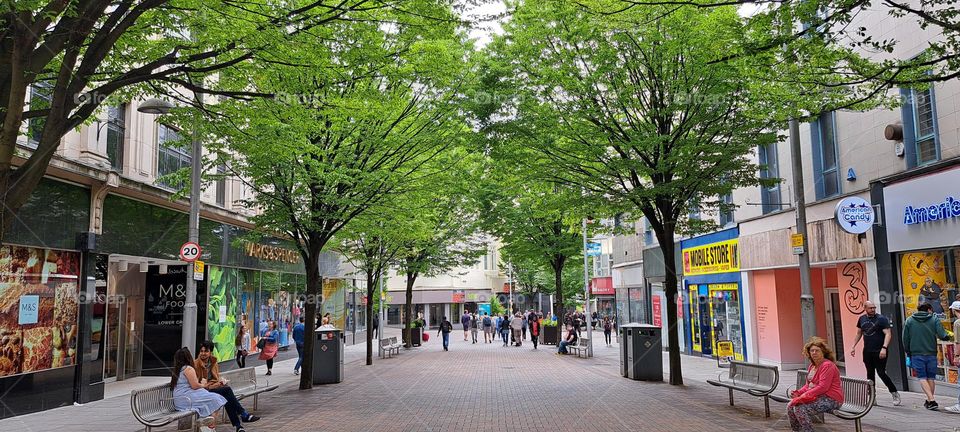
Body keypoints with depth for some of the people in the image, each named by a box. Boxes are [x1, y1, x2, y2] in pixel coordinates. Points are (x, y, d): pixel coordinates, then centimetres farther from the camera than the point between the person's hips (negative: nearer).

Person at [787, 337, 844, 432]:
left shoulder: (827, 365, -16)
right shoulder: (812, 366, 14)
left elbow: (823, 387, -22)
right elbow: (808, 384, 19)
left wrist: (805, 395, -20)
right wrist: (798, 392, 0)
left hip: (831, 399, -9)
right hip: (818, 396, 9)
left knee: (800, 409, -26)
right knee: (790, 406, -3)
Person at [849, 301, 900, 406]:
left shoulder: (881, 319, -8)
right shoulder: (862, 319, 10)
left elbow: (888, 334, -15)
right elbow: (859, 333, 20)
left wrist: (884, 348, -26)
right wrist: (853, 346, 15)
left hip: (879, 352, -6)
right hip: (867, 352, 6)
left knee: (881, 373, -7)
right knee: (870, 374, 9)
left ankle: (895, 394, 10)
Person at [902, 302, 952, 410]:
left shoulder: (909, 321, 5)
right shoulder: (934, 319, 2)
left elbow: (905, 339, 6)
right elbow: (942, 335, -9)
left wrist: (908, 353, 16)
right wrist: (947, 337, 14)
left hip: (916, 354, -1)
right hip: (931, 353, 1)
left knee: (922, 377, 0)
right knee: (931, 378, 13)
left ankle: (932, 400, -13)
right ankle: (930, 401, 19)